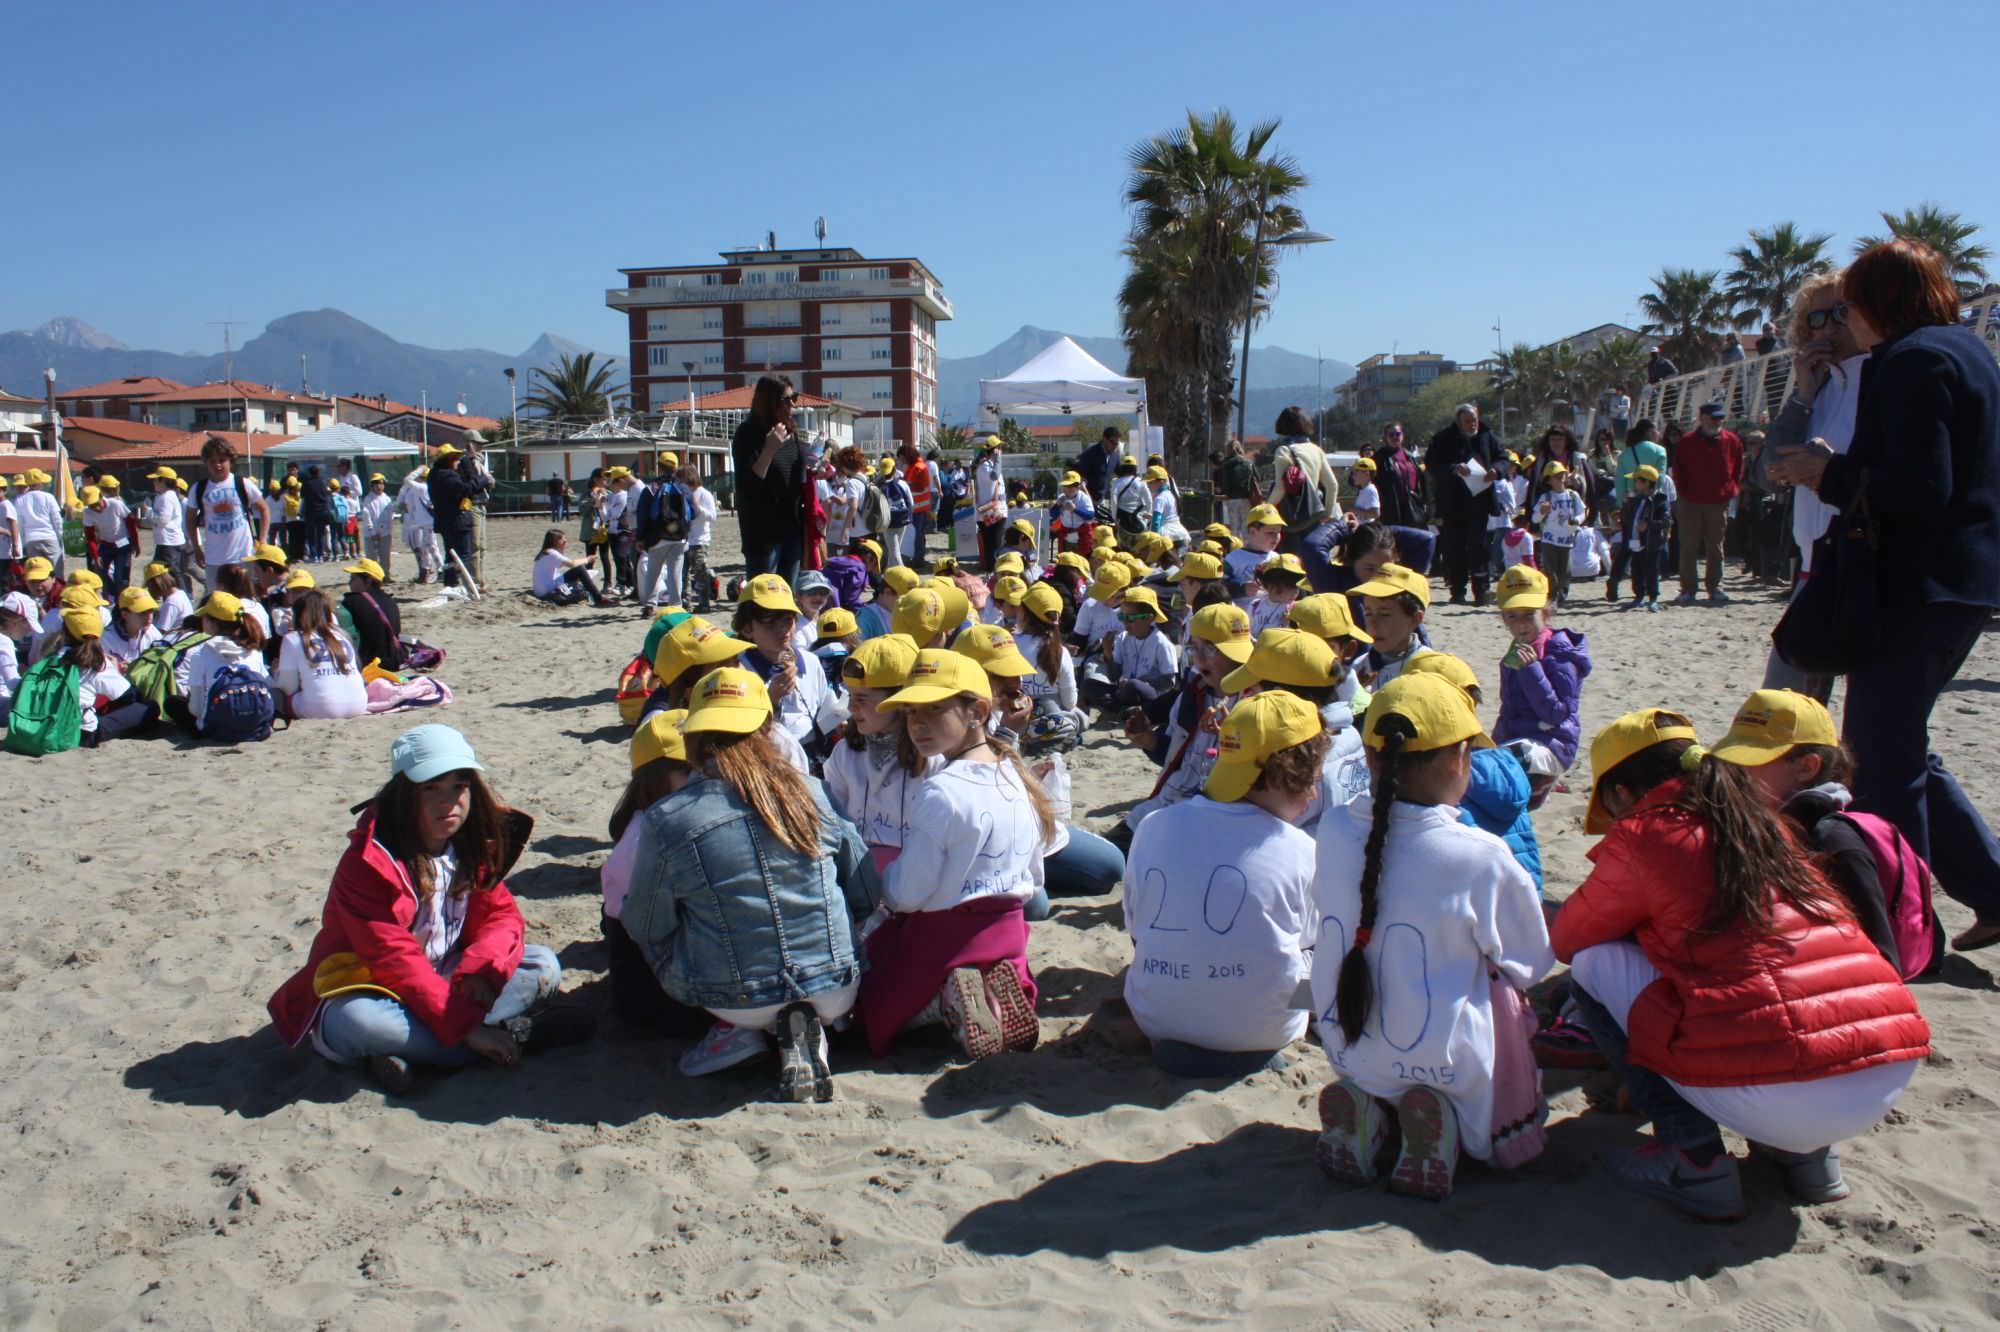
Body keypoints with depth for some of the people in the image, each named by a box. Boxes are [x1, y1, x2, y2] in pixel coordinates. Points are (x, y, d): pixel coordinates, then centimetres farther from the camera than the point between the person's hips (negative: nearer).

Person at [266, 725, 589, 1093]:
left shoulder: (472, 844, 0)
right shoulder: (368, 863, -21)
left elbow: (502, 914, -1)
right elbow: (394, 961, -27)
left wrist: (479, 970, -25)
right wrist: (467, 1025, -33)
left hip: (439, 987, 7)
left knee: (543, 966, -9)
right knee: (355, 1022, -40)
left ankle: (406, 1052, -25)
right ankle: (515, 1034, -29)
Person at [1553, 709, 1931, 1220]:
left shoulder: (1643, 834, 0)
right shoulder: (1765, 824, 20)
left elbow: (1566, 940, 14)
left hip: (1775, 1098, -7)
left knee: (1592, 963, 9)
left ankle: (1695, 1162, 3)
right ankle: (1808, 1153, 19)